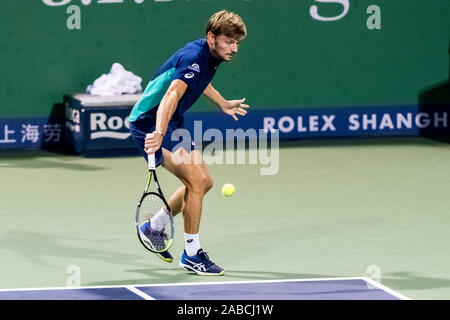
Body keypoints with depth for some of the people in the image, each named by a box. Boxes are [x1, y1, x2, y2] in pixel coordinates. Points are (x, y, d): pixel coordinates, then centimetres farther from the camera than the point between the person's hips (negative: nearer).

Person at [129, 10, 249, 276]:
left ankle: (154, 227, 31)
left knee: (204, 182, 15)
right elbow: (172, 94, -43)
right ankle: (192, 254, -11)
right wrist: (159, 133, -58)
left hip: (171, 124, 11)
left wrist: (223, 103, 42)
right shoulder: (194, 57, -26)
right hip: (150, 123, -11)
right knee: (196, 179, -20)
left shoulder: (212, 57, 5)